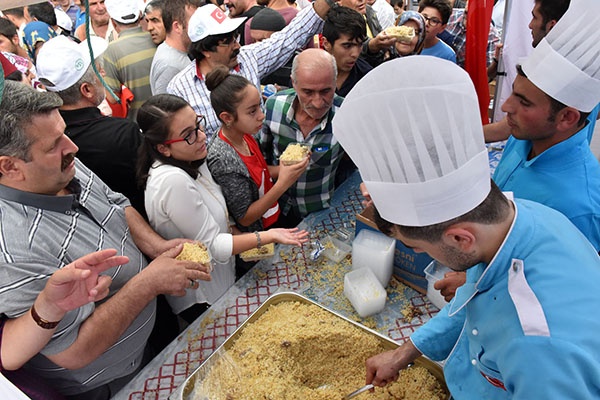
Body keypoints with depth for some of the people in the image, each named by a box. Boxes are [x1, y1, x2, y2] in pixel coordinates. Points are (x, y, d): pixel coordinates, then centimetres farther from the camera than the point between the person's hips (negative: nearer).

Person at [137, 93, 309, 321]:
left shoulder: (192, 162, -4)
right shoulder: (172, 181, -33)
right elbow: (211, 246, -26)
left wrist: (244, 239, -1)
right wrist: (268, 236, -23)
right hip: (201, 300, -8)